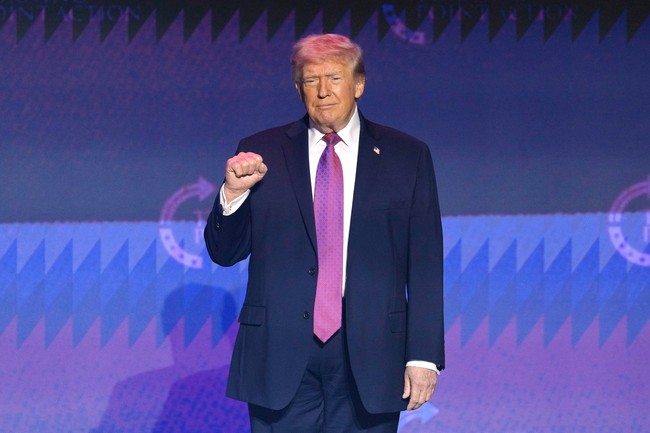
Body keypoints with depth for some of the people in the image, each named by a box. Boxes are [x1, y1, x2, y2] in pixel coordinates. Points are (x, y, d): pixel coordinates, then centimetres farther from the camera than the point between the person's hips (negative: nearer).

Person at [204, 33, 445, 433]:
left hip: (369, 356, 0)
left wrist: (424, 355, -3)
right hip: (281, 352, 0)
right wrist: (233, 193, -12)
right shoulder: (262, 153, 7)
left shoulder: (407, 157, 6)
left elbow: (425, 265, 3)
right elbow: (225, 253, 7)